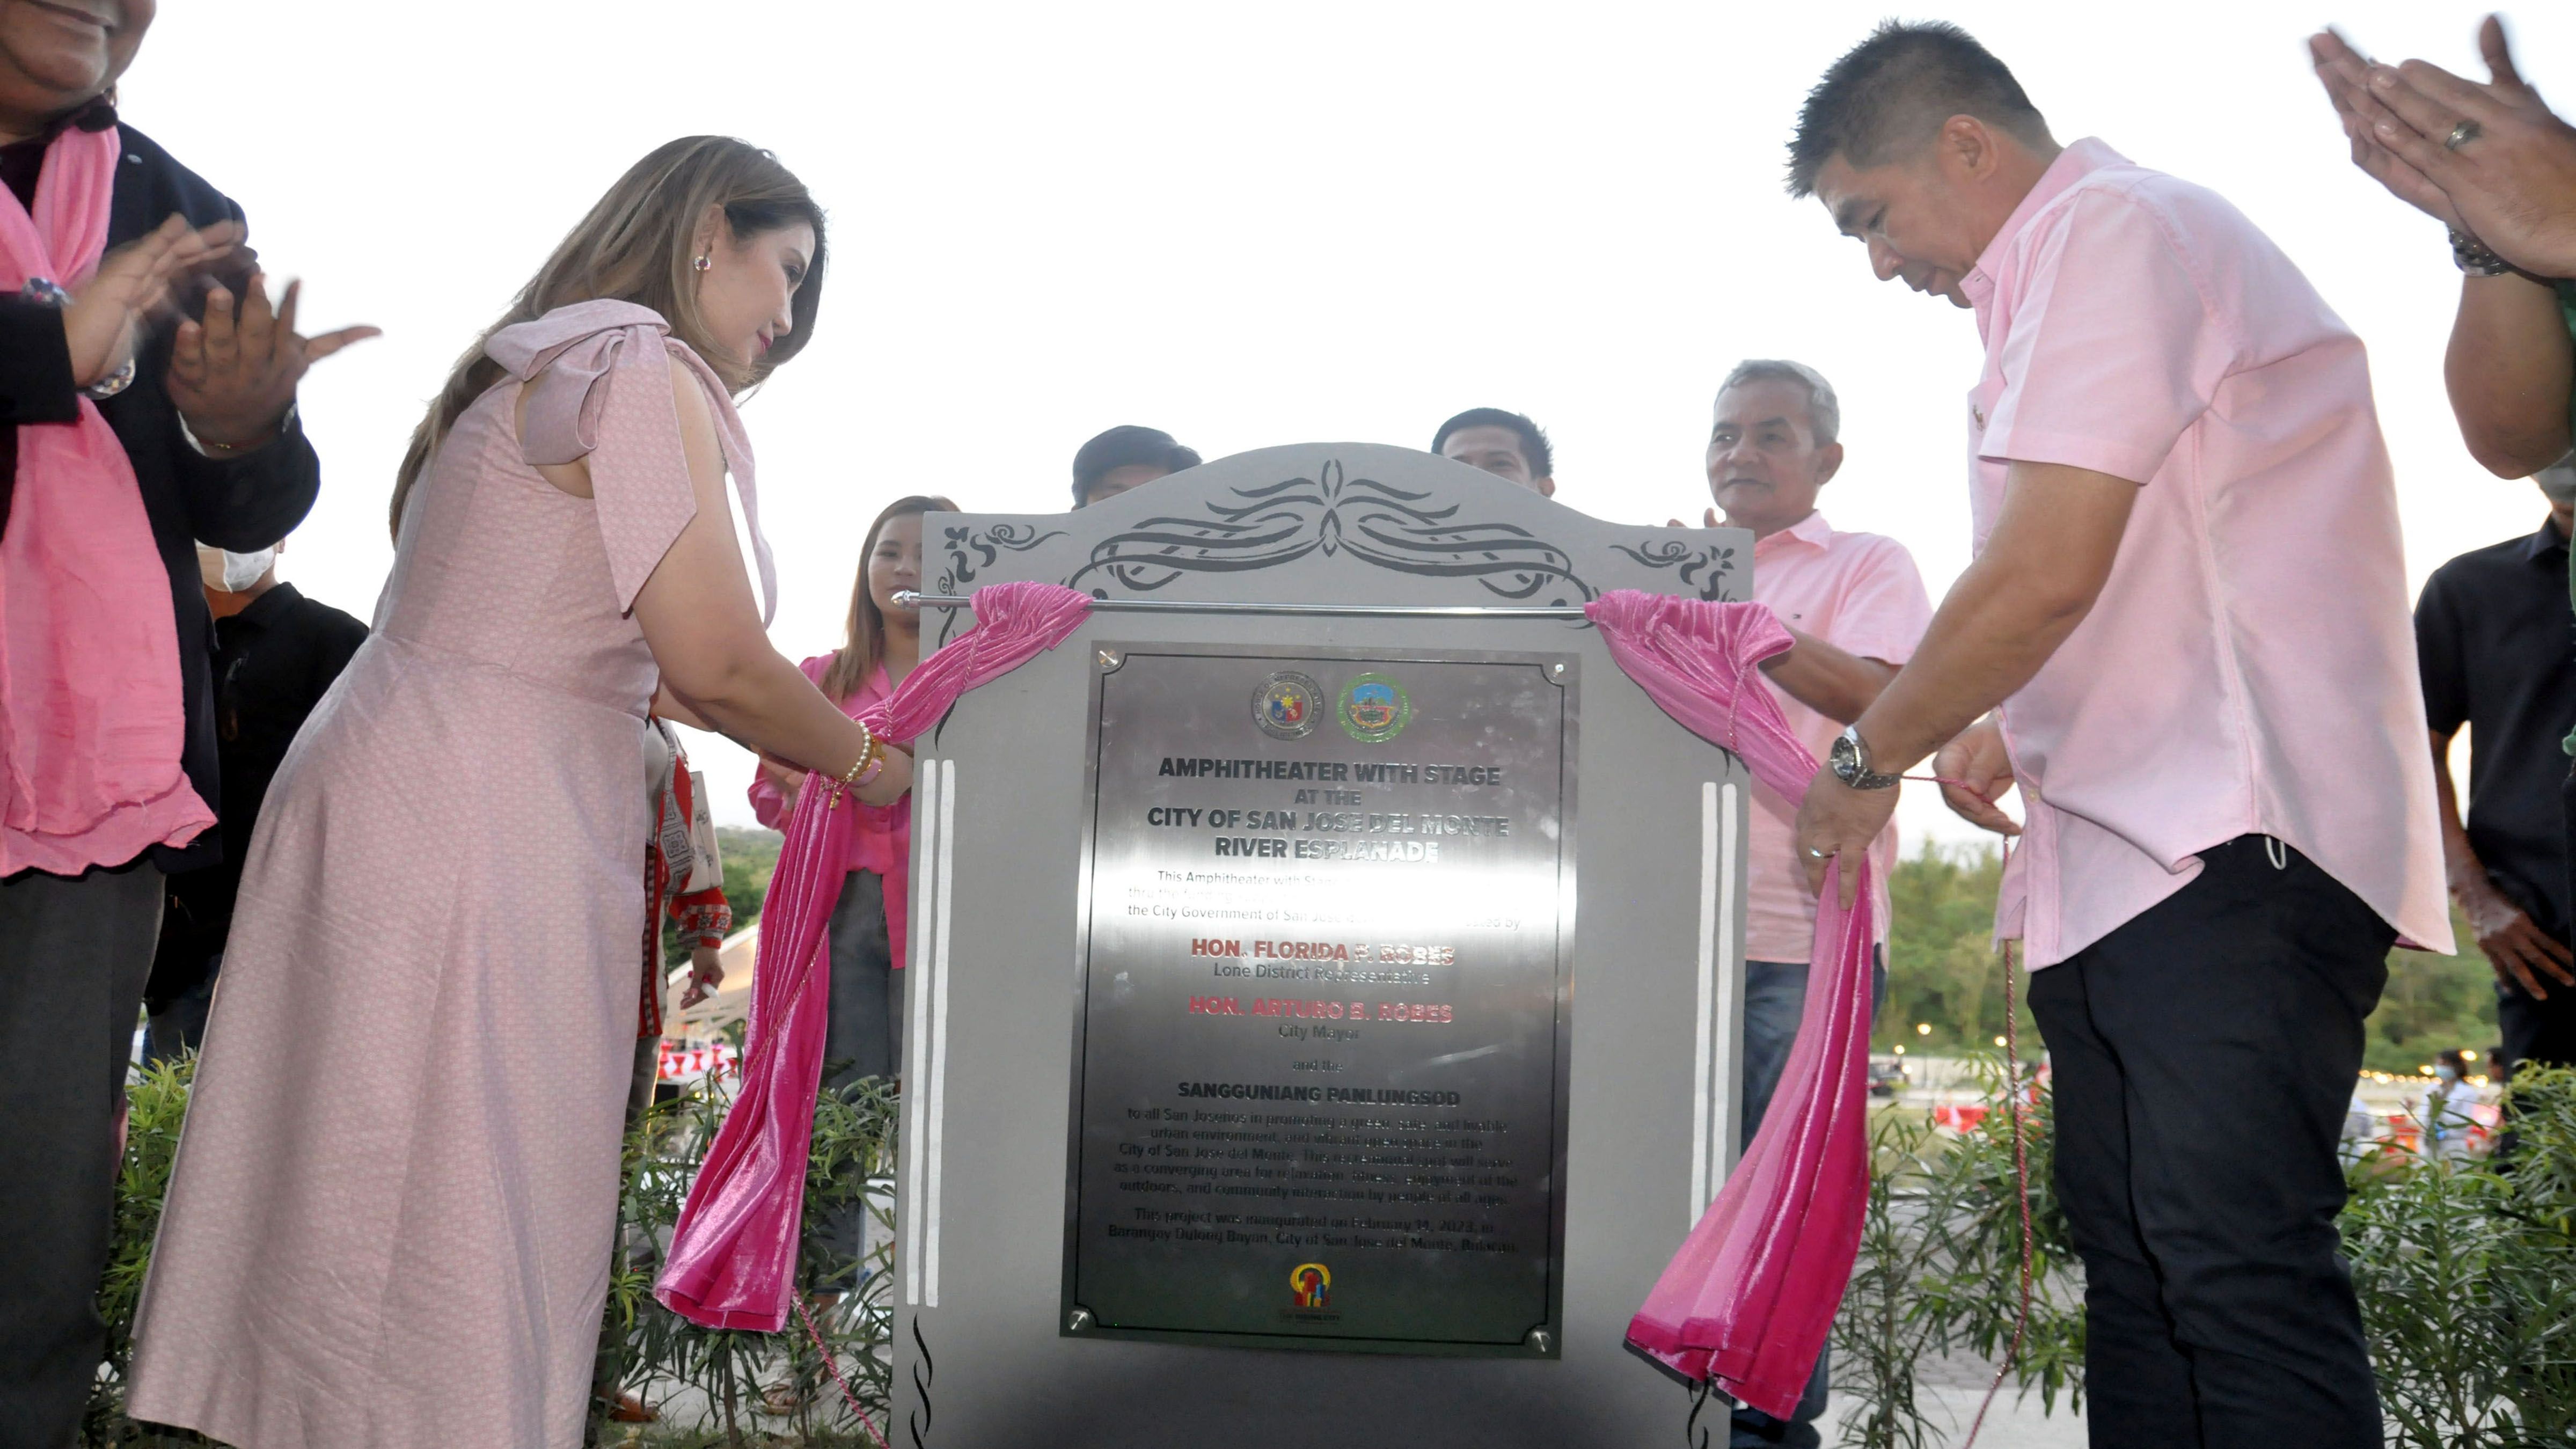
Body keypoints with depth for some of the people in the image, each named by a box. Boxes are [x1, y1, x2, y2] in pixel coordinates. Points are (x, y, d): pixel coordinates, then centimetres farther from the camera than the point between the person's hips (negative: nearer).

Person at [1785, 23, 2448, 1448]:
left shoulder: (2120, 230, -8)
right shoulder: (2054, 277, 24)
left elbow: (2046, 575, -18)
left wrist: (1868, 761, -5)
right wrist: (2012, 730, 19)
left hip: (2233, 846, -11)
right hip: (2127, 851, 11)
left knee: (2233, 1262, -16)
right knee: (2135, 1268, 11)